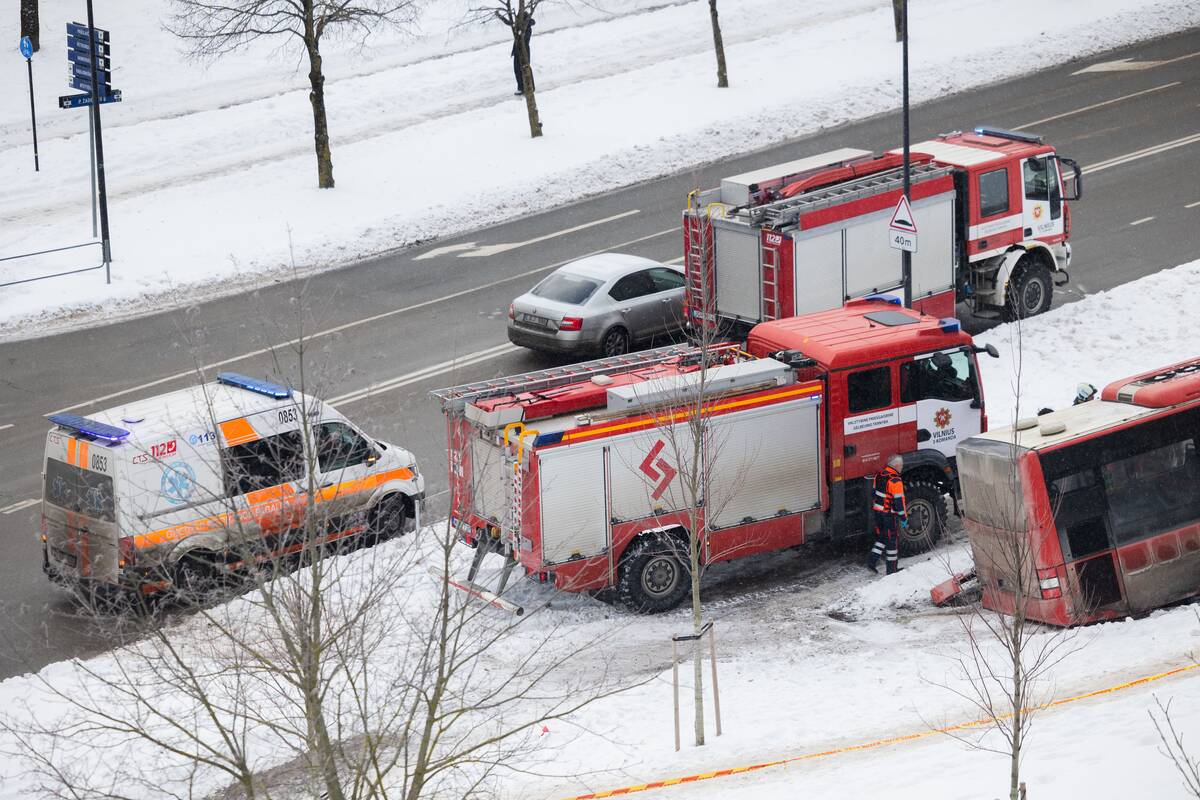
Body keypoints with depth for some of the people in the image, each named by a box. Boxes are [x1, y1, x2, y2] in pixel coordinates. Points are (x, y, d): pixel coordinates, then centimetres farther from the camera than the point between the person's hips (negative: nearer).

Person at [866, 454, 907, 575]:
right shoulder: (895, 481, -22)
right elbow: (899, 501, -20)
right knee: (892, 540, 5)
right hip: (890, 515, -7)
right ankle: (892, 569, 12)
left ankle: (872, 560, 9)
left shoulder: (879, 476, 4)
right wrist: (904, 518, -13)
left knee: (882, 537, 21)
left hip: (878, 511, 7)